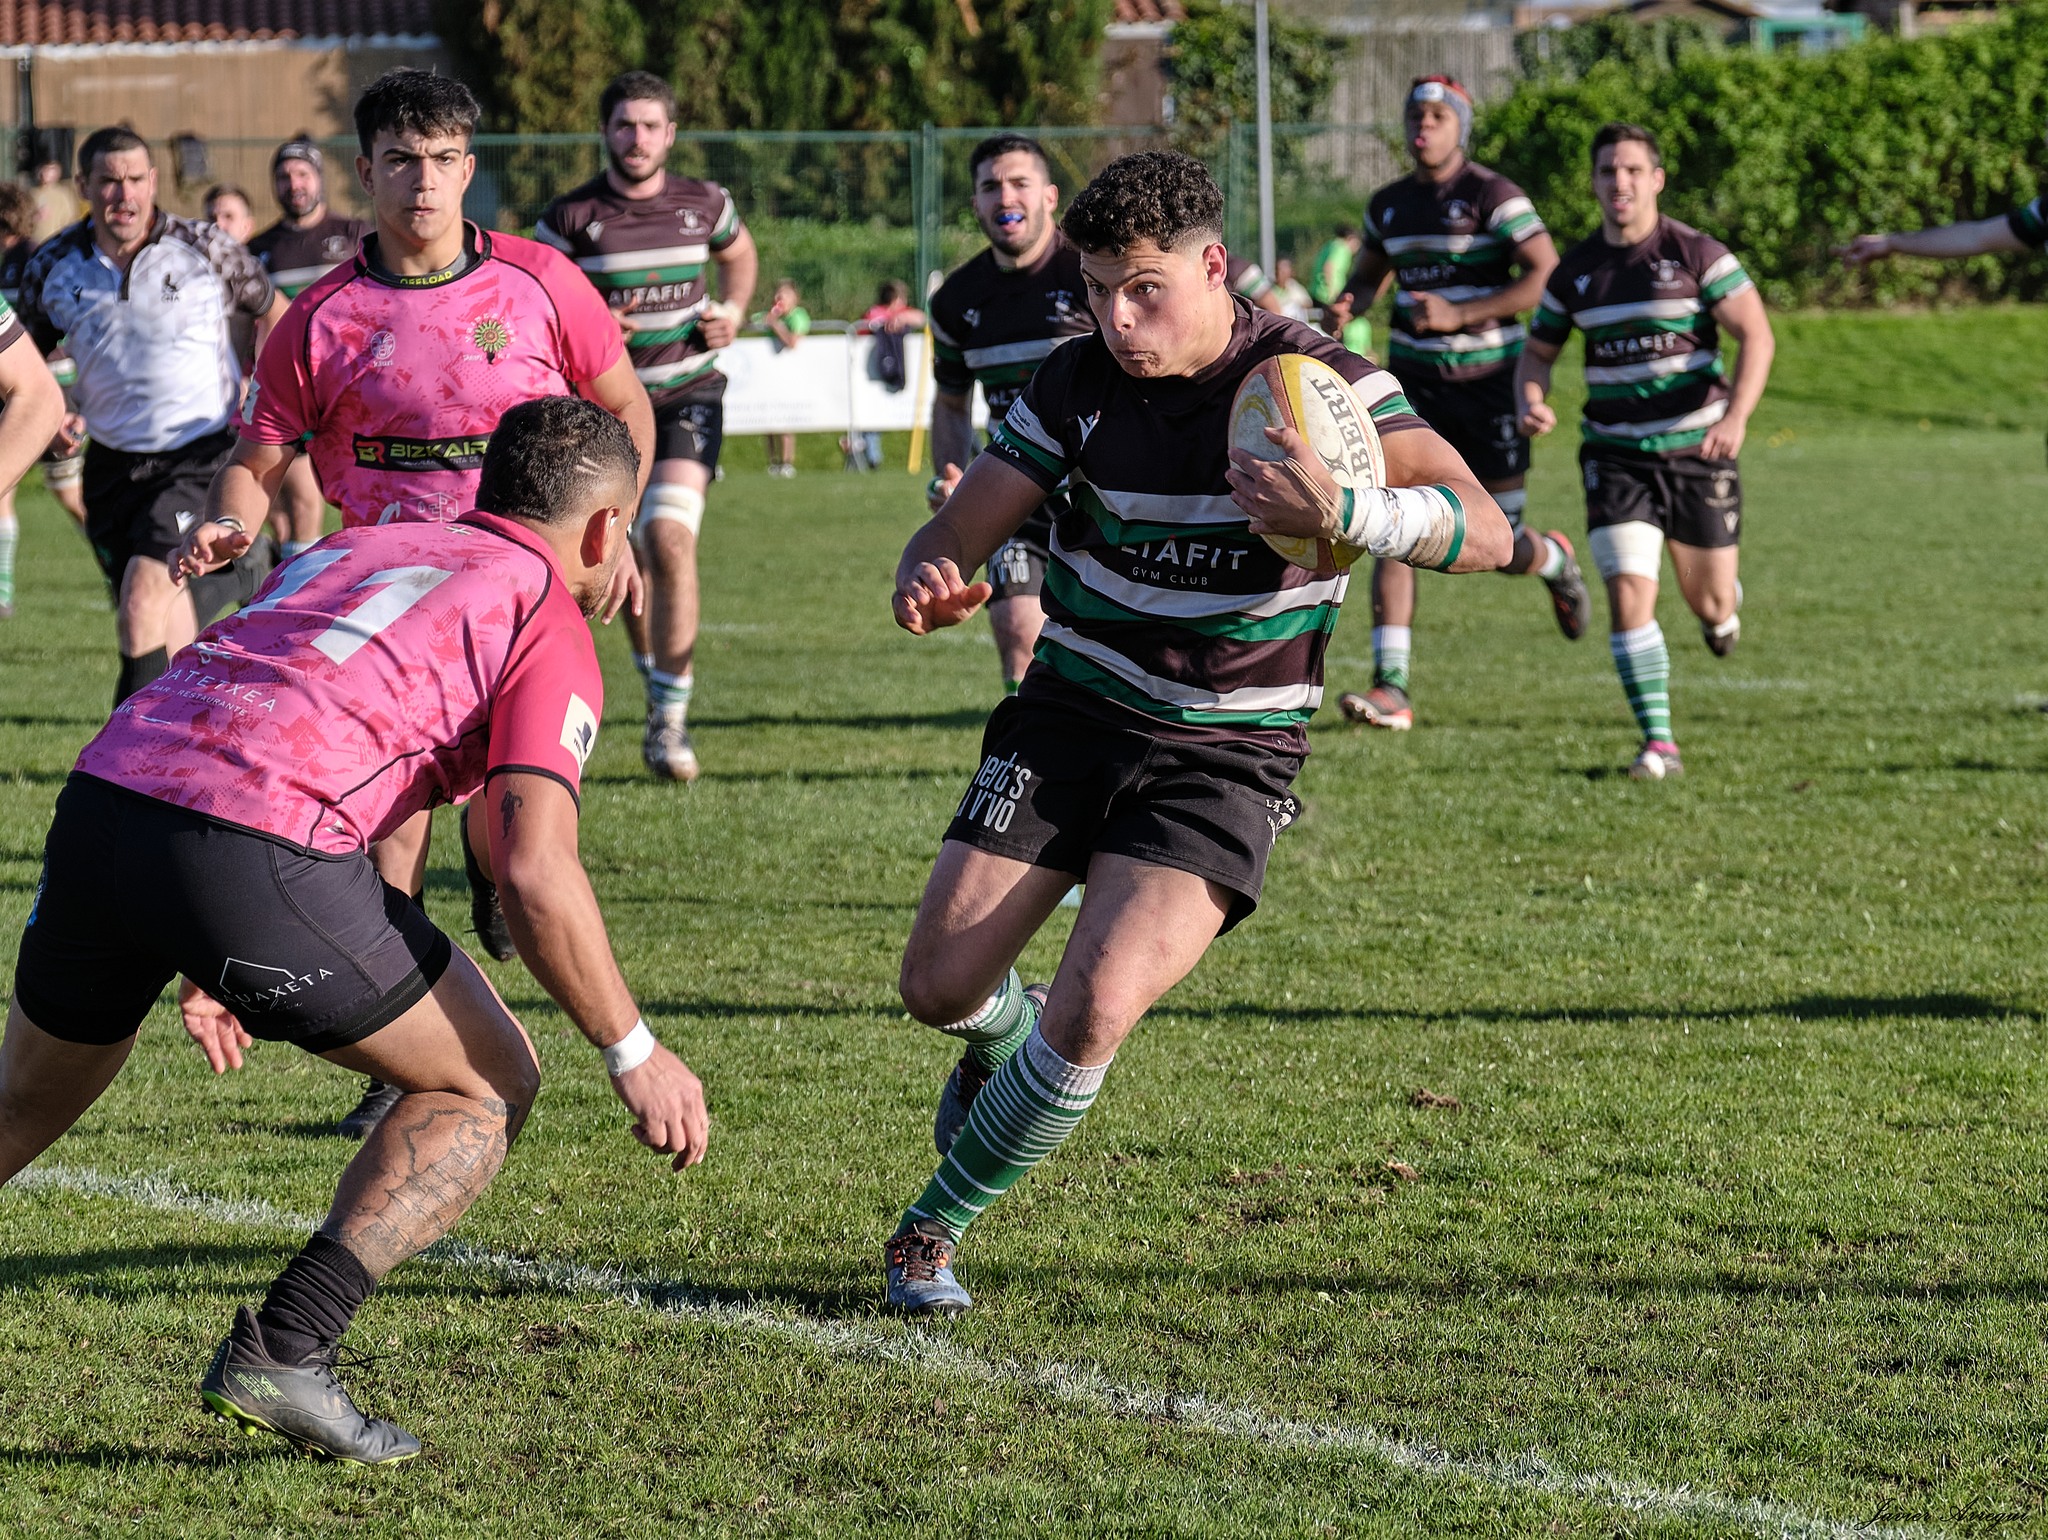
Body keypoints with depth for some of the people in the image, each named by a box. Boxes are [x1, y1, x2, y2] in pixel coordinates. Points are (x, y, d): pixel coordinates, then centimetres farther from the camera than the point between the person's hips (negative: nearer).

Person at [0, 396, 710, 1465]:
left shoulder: (352, 547, 31)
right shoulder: (550, 626, 10)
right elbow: (534, 873, -4)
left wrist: (203, 971, 45)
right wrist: (636, 1057, 6)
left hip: (99, 798, 7)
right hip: (256, 853, -7)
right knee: (484, 1086, 12)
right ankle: (282, 1348, -1)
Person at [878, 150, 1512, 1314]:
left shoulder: (1314, 380, -13)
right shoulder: (1079, 383, -3)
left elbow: (1483, 531, -22)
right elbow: (962, 532, 0)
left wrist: (1339, 515, -41)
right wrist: (928, 583, -26)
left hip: (1225, 757, -3)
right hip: (1072, 714, 3)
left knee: (1099, 1008, -21)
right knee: (941, 986, -4)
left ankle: (937, 1228, 1)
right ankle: (1005, 1046, 37)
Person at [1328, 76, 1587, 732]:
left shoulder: (1493, 196, -9)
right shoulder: (1389, 204, 9)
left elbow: (1547, 272, -16)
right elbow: (1369, 274, 24)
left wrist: (1461, 314, -22)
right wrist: (1347, 304, 0)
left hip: (1487, 383, -4)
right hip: (1415, 382, 4)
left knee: (1503, 549, 3)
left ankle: (1554, 560, 42)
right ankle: (1391, 688, -15)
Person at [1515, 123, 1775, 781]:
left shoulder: (1696, 253, -8)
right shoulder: (1574, 270, 3)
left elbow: (1757, 335, -12)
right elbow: (1537, 352, 14)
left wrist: (1736, 415, -29)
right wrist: (1531, 403, -10)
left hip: (1696, 448, -1)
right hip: (1615, 454, 2)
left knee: (1710, 606, 9)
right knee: (1629, 593, -17)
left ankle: (1723, 602, 49)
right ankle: (1659, 744, -13)